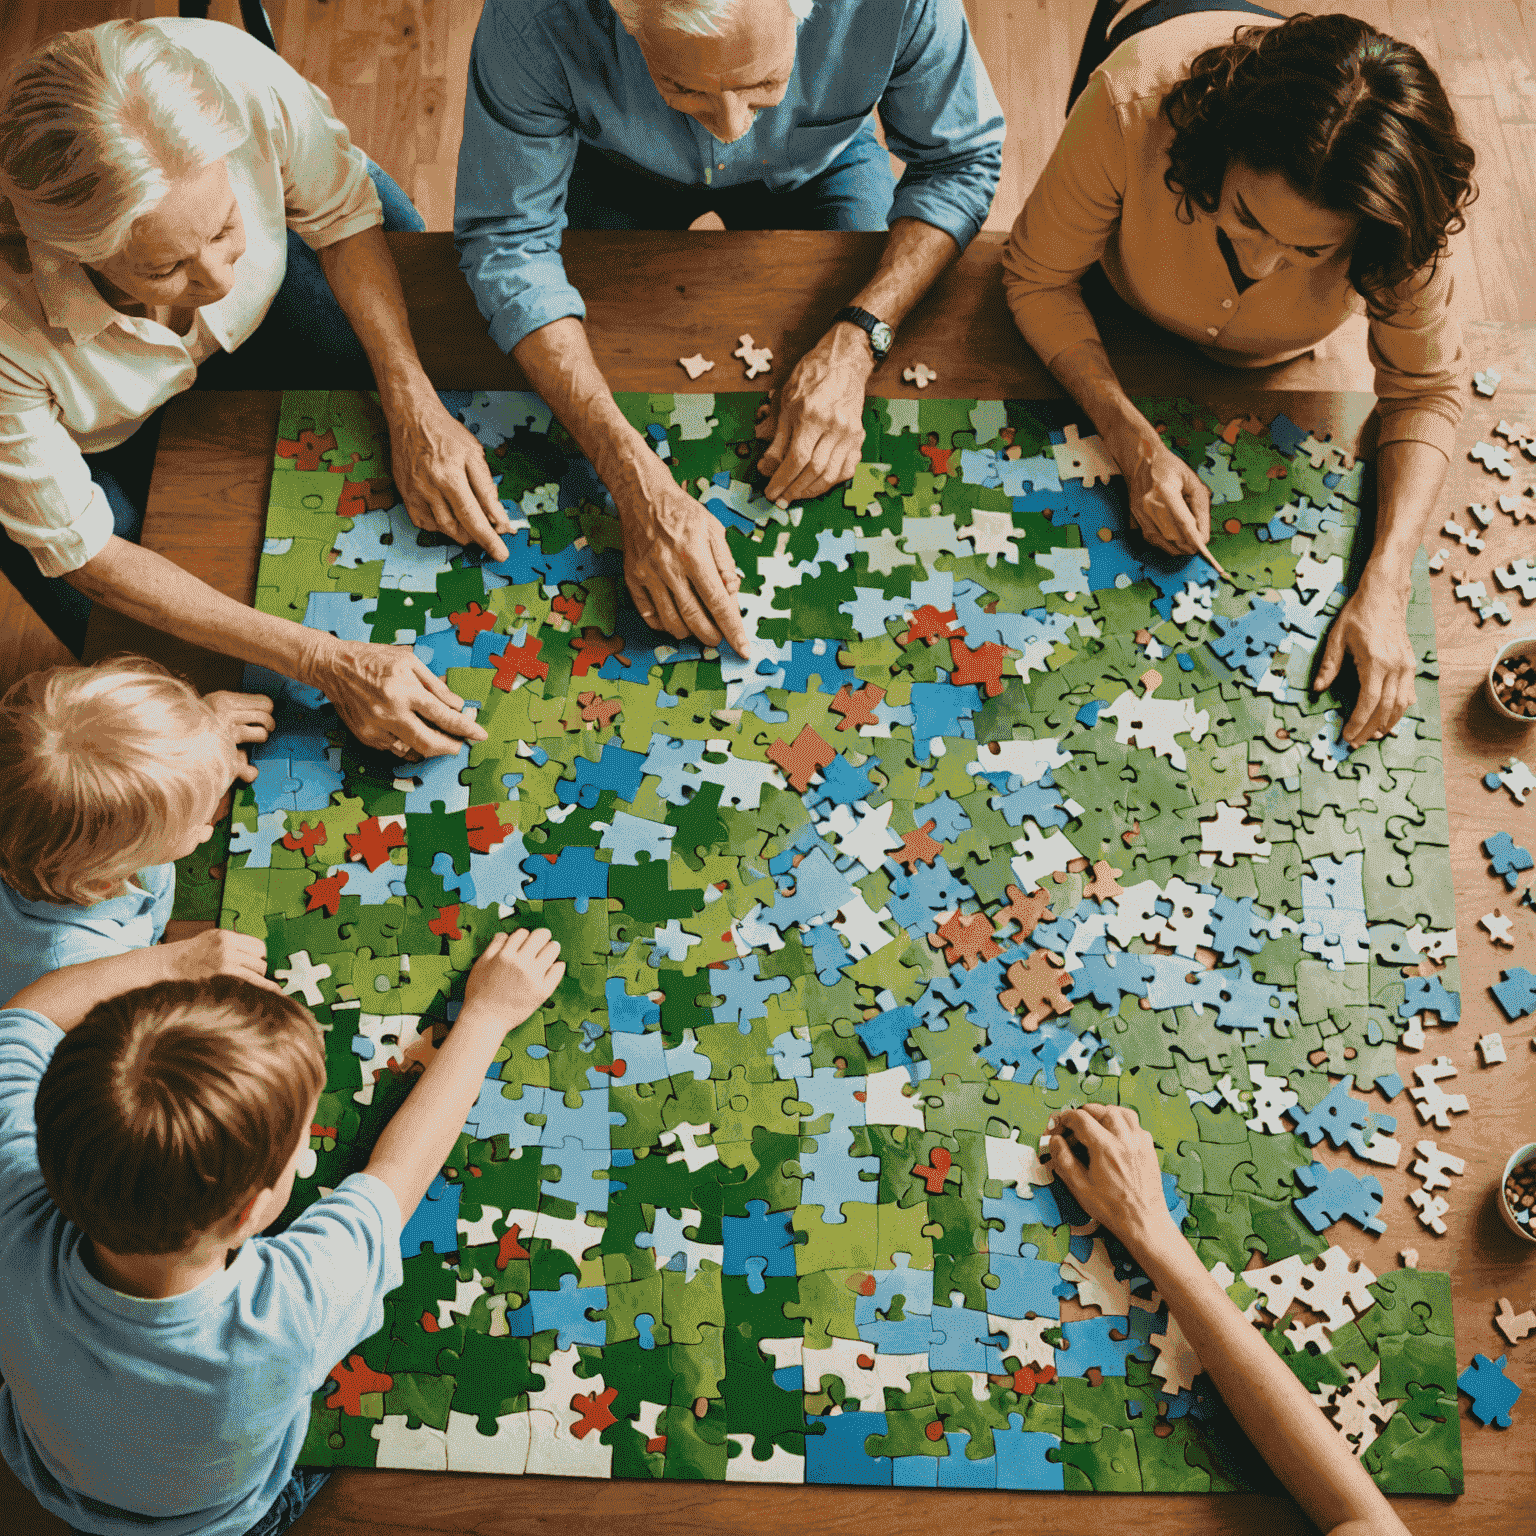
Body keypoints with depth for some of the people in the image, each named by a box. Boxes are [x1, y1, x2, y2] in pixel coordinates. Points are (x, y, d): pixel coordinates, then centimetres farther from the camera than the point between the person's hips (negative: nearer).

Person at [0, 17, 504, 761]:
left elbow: (341, 211, -16)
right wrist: (326, 661, -37)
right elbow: (81, 552, -30)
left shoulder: (238, 79, -39)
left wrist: (414, 405, -28)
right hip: (90, 443, -3)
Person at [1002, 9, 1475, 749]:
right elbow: (1039, 278, -32)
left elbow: (1426, 388, -27)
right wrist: (1134, 442, -44)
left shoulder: (1405, 200, -42)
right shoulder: (1135, 104, -47)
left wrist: (1384, 585, -40)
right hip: (1124, 324, 0)